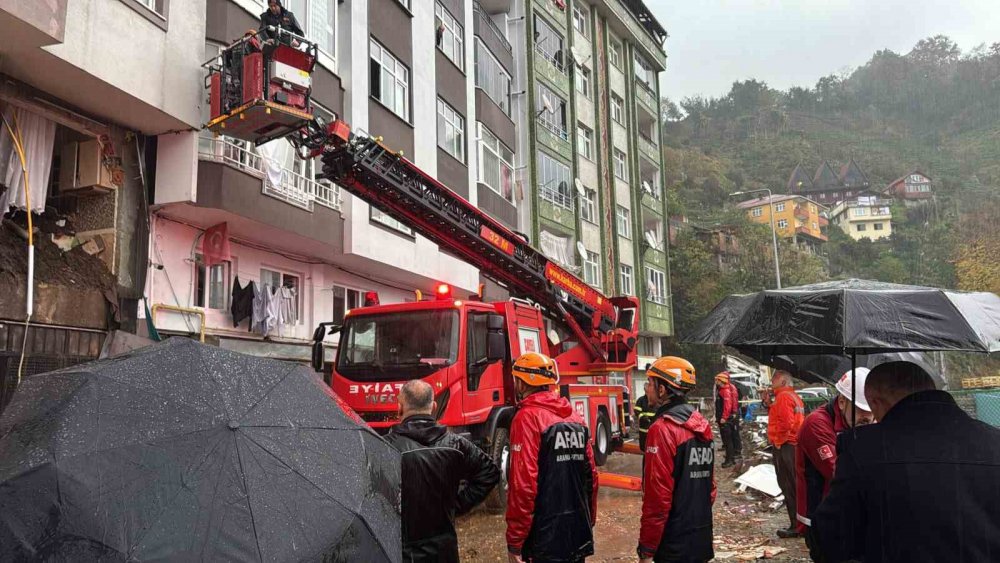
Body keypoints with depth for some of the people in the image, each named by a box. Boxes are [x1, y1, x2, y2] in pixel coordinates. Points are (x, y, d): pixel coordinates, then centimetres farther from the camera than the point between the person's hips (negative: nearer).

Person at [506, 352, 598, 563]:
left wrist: (514, 542, -14)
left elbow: (523, 483, -19)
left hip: (546, 537, -7)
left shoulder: (528, 417, -14)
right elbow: (591, 474, 13)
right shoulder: (575, 416, 9)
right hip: (579, 533, 7)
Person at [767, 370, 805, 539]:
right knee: (794, 486, 15)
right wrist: (769, 403, 10)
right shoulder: (794, 396, 17)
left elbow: (786, 423, -24)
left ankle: (796, 526, -2)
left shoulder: (783, 397, -14)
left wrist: (778, 441, -14)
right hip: (794, 445, 10)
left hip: (785, 447, -10)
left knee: (789, 487, -5)